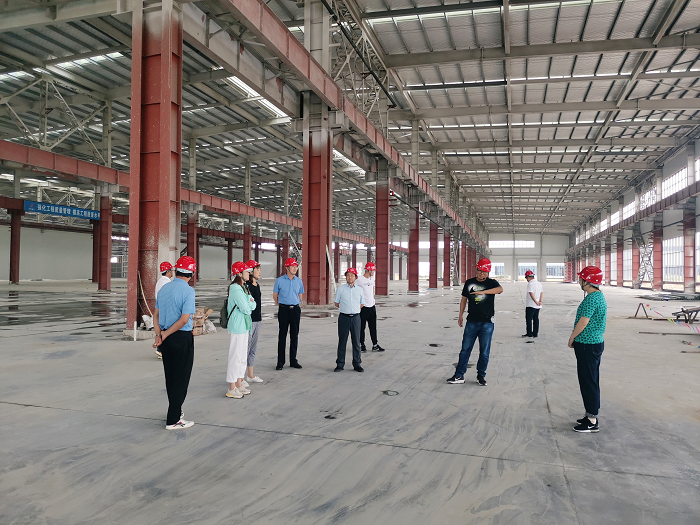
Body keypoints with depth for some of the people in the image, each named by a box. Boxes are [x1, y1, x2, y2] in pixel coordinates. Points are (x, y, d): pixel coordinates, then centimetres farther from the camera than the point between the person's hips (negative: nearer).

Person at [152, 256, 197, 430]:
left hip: (166, 339, 7)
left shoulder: (163, 289, 8)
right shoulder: (188, 291, -15)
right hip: (182, 338, -7)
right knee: (181, 378, 2)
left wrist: (158, 334, -2)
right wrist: (165, 335, -10)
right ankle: (173, 420, 7)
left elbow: (156, 315, 7)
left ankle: (176, 411, 32)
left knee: (170, 377, 17)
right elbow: (184, 319, -19)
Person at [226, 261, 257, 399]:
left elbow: (253, 305, 12)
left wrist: (249, 303, -8)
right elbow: (246, 309, -20)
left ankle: (239, 384, 25)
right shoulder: (235, 289, -17)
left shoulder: (244, 287, 14)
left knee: (242, 356, 15)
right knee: (235, 356, -3)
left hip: (244, 326, 10)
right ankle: (231, 389, 5)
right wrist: (249, 304, -1)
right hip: (237, 327, -10)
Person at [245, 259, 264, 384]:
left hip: (257, 321, 9)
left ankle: (250, 375, 25)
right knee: (245, 349, -4)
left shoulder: (257, 285, 14)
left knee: (253, 349, 15)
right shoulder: (246, 286, -14)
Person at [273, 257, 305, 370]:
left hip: (295, 309, 3)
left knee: (294, 335, 7)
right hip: (284, 310, -3)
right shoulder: (279, 280, -2)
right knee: (282, 335, -1)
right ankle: (280, 362, 5)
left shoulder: (299, 281, 8)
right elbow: (275, 295, 7)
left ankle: (293, 360, 15)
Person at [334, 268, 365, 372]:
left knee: (356, 342, 4)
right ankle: (340, 364, 10)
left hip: (355, 317, 2)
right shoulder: (340, 289, 4)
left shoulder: (359, 289, 9)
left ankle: (357, 364, 12)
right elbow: (336, 304, 9)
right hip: (344, 317, -1)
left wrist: (354, 310, 12)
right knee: (342, 341, 3)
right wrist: (346, 308, 9)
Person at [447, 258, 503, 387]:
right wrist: (460, 316, 11)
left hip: (487, 323, -2)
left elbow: (500, 289, -24)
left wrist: (483, 292, -35)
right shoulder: (469, 282, 7)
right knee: (465, 349, 4)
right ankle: (459, 376, 11)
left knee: (484, 351, 5)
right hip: (472, 322, 2)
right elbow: (464, 299, 15)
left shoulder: (491, 283, -2)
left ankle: (481, 375, 21)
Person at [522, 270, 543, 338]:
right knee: (536, 319, 10)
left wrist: (536, 302, -17)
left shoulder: (530, 283, -13)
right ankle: (535, 333, 13)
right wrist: (540, 301, -3)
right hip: (537, 306, 8)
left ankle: (529, 334, -1)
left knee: (529, 319, -1)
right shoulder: (539, 283, 13)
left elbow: (531, 293, -20)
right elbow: (541, 293, 8)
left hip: (530, 305, -8)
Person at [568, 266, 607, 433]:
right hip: (595, 343, 10)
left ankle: (592, 422, 5)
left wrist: (572, 338, -7)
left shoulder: (591, 299, -21)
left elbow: (583, 322, -23)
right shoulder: (599, 296, 12)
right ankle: (591, 415, 26)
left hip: (587, 345, -10)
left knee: (588, 382, -3)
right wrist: (576, 338, 17)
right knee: (591, 381, 17)